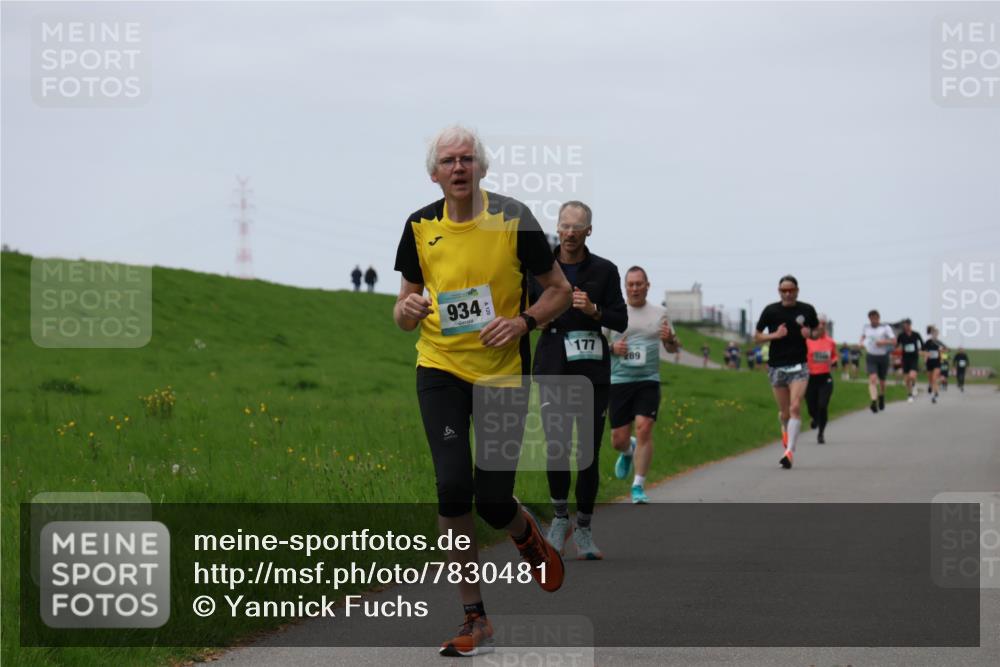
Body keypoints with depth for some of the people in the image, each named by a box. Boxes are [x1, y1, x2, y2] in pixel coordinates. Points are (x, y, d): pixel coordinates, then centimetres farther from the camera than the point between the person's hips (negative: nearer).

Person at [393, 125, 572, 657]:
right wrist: (407, 310, -13)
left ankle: (527, 535, 37)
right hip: (440, 369, 2)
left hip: (503, 372, -2)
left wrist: (523, 321, -16)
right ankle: (475, 619, -3)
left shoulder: (513, 218, -6)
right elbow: (405, 308, 12)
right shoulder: (420, 226, 1)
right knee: (452, 487, -15)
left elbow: (559, 290, 2)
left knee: (493, 501, -4)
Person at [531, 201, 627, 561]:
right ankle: (560, 517, 9)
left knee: (589, 453, 1)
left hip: (593, 370, 0)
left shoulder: (604, 271, 5)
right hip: (553, 368, 0)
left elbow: (621, 321, 4)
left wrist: (593, 310, -14)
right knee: (557, 447, -13)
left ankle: (584, 530, 13)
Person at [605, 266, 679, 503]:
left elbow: (672, 348, 17)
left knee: (644, 429, -17)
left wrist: (670, 339, -7)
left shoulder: (659, 314, 9)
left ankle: (638, 487, -9)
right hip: (619, 381, 0)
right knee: (618, 439, 1)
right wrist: (612, 348, -12)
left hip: (648, 380, 0)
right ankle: (628, 451, 40)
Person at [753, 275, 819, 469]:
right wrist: (775, 335, -14)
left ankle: (789, 450, -19)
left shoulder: (807, 310, 1)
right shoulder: (771, 311, -1)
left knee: (795, 407, -17)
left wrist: (809, 333, -7)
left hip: (799, 367, -1)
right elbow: (757, 337, 4)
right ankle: (786, 430, 45)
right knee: (784, 412, 9)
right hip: (777, 367, 1)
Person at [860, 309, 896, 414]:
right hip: (871, 357, 1)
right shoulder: (866, 327, 5)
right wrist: (862, 342, 3)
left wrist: (883, 342, -24)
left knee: (882, 381, 12)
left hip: (883, 357, -1)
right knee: (872, 379, -20)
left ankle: (881, 396, 43)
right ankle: (874, 402, -31)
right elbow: (863, 336, 25)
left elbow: (894, 342, -8)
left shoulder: (885, 328, -5)